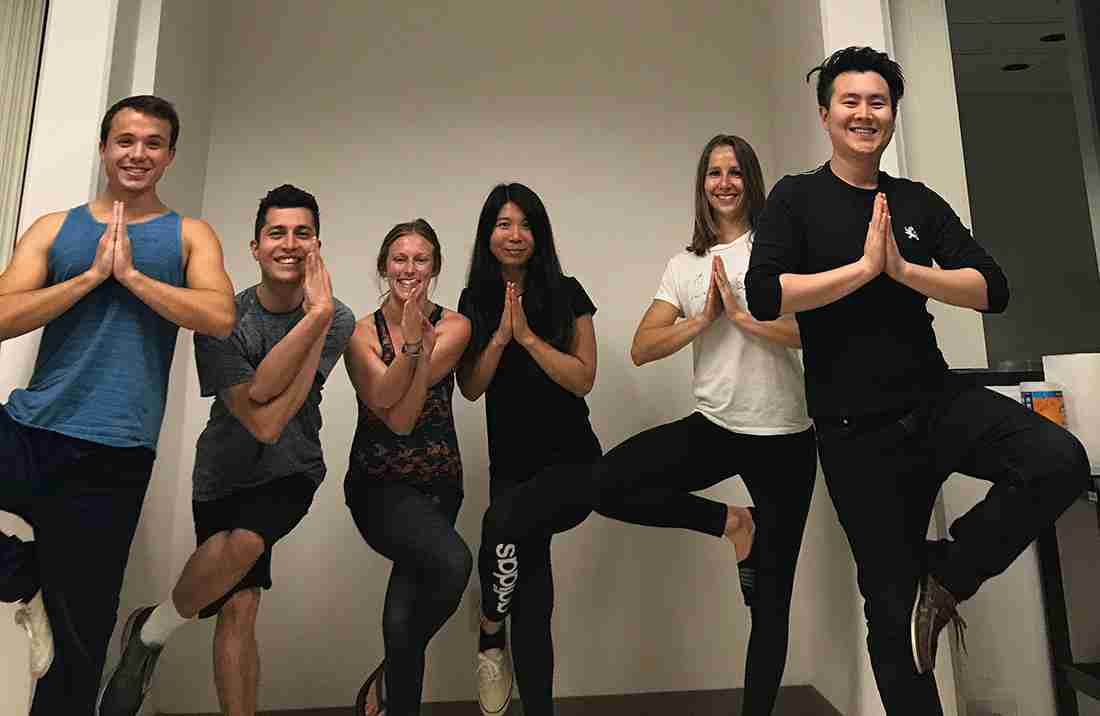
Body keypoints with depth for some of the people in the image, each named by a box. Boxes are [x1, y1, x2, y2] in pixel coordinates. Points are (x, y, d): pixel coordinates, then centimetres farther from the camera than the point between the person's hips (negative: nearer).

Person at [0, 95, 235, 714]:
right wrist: (93, 274, -8)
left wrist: (130, 272, -10)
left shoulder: (189, 236, 6)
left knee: (78, 645, 6)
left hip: (112, 456, -2)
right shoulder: (54, 228, 11)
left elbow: (220, 316, -11)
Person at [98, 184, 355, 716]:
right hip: (225, 473, 0)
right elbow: (261, 421, -24)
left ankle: (151, 629, 1)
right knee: (238, 607, -8)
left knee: (244, 543, -27)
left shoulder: (337, 320, -9)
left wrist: (319, 311, -23)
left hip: (290, 472, 0)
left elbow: (264, 391, -20)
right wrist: (316, 316, -25)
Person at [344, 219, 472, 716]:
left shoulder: (453, 326, 1)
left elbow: (404, 416, -10)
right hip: (379, 484, -2)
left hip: (439, 483, 2)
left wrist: (419, 341, -18)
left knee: (402, 620, -6)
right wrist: (413, 342, -21)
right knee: (453, 561, -27)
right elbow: (386, 402, -16)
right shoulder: (362, 333, 0)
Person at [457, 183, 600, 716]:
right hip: (510, 466, 3)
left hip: (572, 461, -2)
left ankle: (490, 634, -1)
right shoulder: (475, 302, 7)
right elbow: (470, 387, 0)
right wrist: (502, 334, -13)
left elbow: (583, 379, -9)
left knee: (502, 521, -30)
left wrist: (527, 334, -17)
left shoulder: (567, 293, -1)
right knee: (532, 602, 1)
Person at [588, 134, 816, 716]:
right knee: (606, 483, -18)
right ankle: (730, 523, 1)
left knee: (771, 596, 6)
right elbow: (641, 348, 2)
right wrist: (704, 318, -8)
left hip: (782, 434, -3)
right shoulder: (685, 264, 10)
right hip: (713, 426, 3)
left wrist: (740, 313, -12)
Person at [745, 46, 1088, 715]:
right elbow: (765, 295, -18)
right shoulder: (797, 198, -1)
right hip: (856, 430, -3)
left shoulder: (919, 202, 9)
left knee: (1061, 460, -25)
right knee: (891, 597, 8)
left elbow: (993, 290, -1)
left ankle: (948, 574, 0)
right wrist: (864, 267, -15)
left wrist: (904, 269, -15)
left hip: (938, 402, 3)